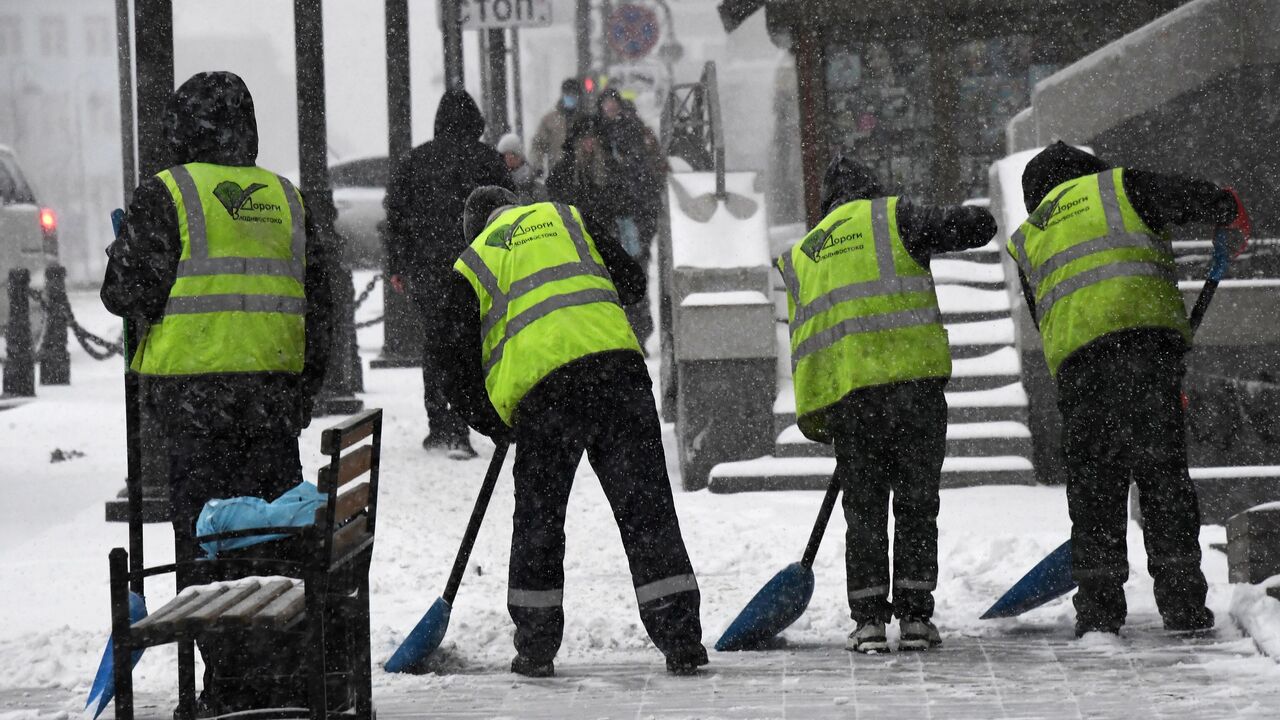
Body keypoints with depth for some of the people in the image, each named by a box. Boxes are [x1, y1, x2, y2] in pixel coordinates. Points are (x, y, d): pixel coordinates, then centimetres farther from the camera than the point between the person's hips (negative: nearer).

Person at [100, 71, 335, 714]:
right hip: (275, 387, 4)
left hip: (193, 389, -4)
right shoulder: (285, 197, 12)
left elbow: (130, 293, -7)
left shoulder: (166, 193, -4)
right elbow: (319, 299, 13)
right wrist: (306, 388, 20)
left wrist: (122, 250, 15)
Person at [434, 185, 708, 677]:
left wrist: (493, 424, 28)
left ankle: (536, 648, 19)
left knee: (538, 517, 15)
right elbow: (632, 282, 20)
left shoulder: (471, 264, 18)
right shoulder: (566, 217, 23)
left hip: (542, 390, -1)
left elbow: (460, 367, 14)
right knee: (645, 504, 4)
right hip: (619, 367, 1)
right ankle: (681, 640, -1)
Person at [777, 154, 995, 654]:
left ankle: (868, 619, 6)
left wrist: (814, 420, 20)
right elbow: (978, 226, 1)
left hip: (845, 394, 3)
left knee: (864, 507, 12)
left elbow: (804, 343, 17)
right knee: (917, 502, 8)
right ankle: (915, 617, 7)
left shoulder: (800, 257, 21)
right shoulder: (891, 217, 8)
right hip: (914, 381, -3)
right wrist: (967, 220, 24)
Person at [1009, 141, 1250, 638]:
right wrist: (1230, 209, 26)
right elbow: (1193, 198, 2)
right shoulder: (1117, 187, 17)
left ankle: (1098, 606, 2)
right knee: (1164, 474, 1)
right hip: (1146, 332, -2)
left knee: (1093, 483, 7)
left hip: (1074, 358, 2)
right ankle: (1182, 603, -1)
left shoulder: (1028, 242, 28)